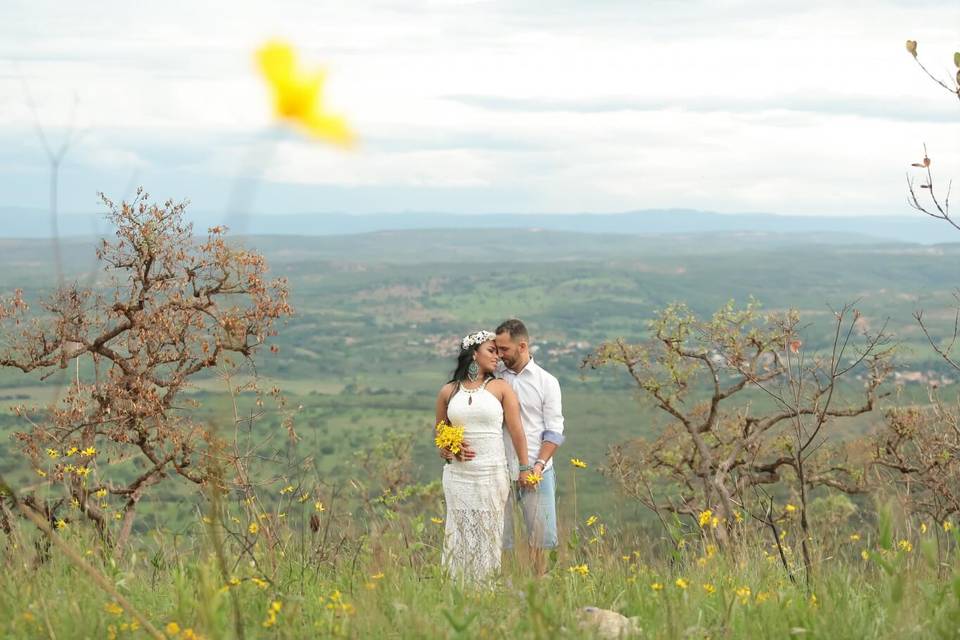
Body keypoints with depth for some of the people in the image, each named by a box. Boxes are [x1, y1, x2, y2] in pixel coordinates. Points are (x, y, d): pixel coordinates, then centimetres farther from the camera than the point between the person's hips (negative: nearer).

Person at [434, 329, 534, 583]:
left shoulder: (500, 388, 2)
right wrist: (447, 451, -1)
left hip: (493, 474, -1)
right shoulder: (448, 392, 6)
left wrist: (524, 468, -3)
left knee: (489, 534, 1)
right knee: (460, 534, 2)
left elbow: (516, 430, 0)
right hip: (458, 474, 1)